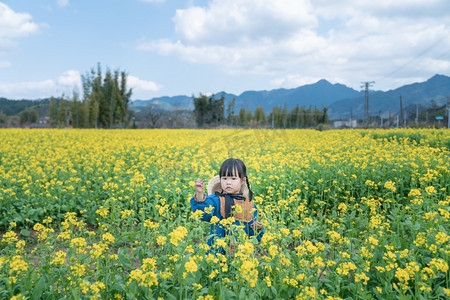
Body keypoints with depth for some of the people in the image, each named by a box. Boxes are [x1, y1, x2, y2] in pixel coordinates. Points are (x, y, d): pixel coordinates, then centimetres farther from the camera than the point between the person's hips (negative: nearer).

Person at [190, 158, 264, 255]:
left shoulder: (250, 205, 10)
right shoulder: (216, 200, -1)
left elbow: (253, 235, 18)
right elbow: (204, 212, -23)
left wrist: (258, 229, -2)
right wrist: (200, 194, -38)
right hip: (218, 252, -4)